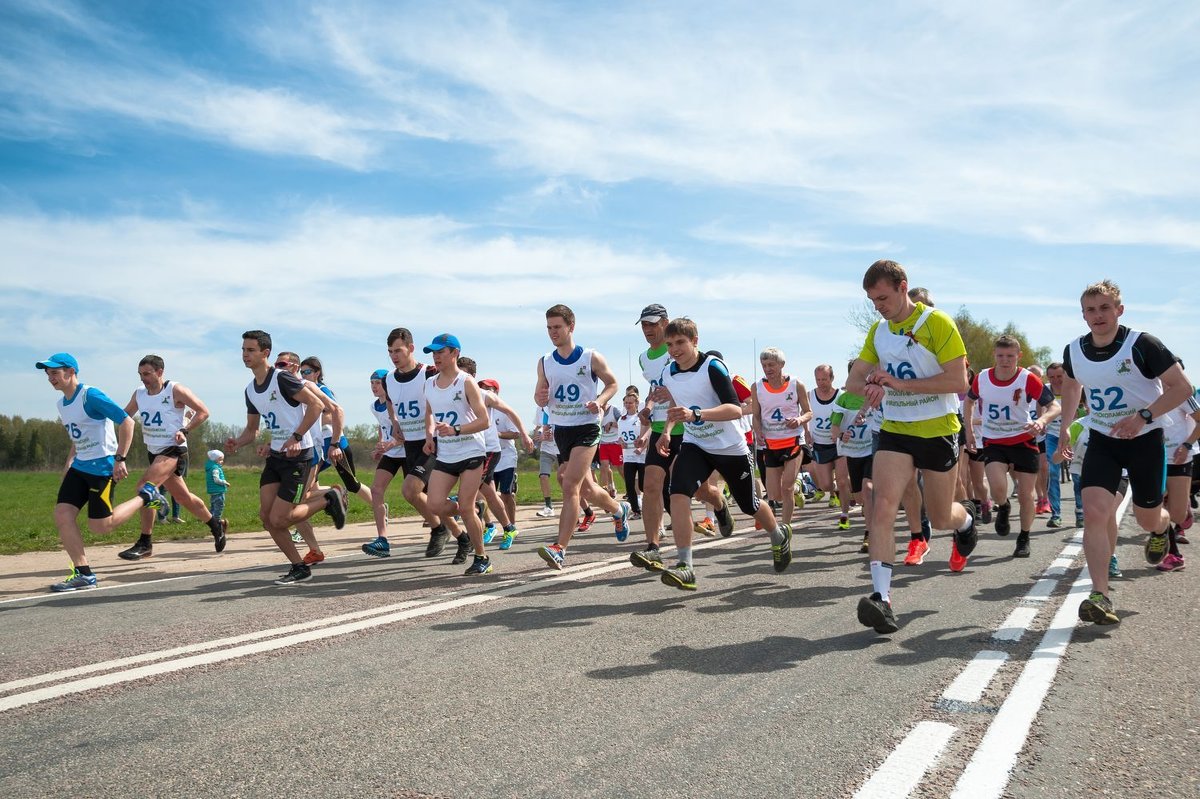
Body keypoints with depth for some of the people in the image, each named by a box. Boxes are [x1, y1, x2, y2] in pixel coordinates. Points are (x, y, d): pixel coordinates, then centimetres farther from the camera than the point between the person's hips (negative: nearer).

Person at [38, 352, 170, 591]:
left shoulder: (90, 396, -14)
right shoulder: (62, 404, 13)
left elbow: (126, 421, -19)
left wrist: (120, 459, -22)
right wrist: (68, 464, 18)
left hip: (103, 467, -8)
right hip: (79, 467, 8)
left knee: (100, 526, -7)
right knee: (62, 516, -5)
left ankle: (146, 496, 13)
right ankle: (83, 574, 1)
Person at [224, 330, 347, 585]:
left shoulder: (282, 378, -14)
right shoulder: (250, 390, 12)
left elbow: (317, 404, -17)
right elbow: (251, 430, 18)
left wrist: (296, 437, -22)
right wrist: (237, 442, -4)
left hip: (298, 456, -8)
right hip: (275, 456, 8)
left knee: (279, 519, -11)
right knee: (266, 515, 1)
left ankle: (330, 499, 11)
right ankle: (299, 567, 13)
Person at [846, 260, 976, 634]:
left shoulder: (937, 323, -12)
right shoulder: (877, 331, 6)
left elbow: (958, 381, -18)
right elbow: (853, 380, 9)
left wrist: (901, 383, -25)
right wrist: (869, 386, -16)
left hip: (938, 431, -4)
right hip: (894, 431, 4)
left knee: (941, 519, 11)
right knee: (883, 506, -17)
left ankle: (966, 519, 49)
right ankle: (882, 597, -20)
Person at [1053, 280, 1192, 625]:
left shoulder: (1142, 345, -18)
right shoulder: (1074, 351, -3)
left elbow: (1182, 387, -14)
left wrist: (1143, 416, -27)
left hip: (1144, 440, -2)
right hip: (1102, 440, 3)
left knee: (1148, 518, 12)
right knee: (1094, 513, -17)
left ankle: (1160, 529, 53)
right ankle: (1100, 597, -17)